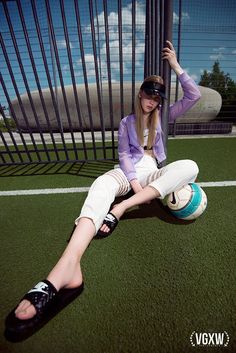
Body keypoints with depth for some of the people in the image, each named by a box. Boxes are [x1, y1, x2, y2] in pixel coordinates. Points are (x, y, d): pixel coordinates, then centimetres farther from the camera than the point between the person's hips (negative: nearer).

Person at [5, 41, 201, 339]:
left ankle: (121, 209, -38)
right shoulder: (127, 122, 12)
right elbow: (123, 154, 0)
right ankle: (66, 268, -59)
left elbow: (194, 96, 11)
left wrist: (175, 65, 10)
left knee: (190, 167, -28)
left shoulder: (164, 116, 18)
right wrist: (134, 181, -16)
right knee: (102, 184, -36)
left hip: (153, 172, 3)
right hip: (129, 170, -2)